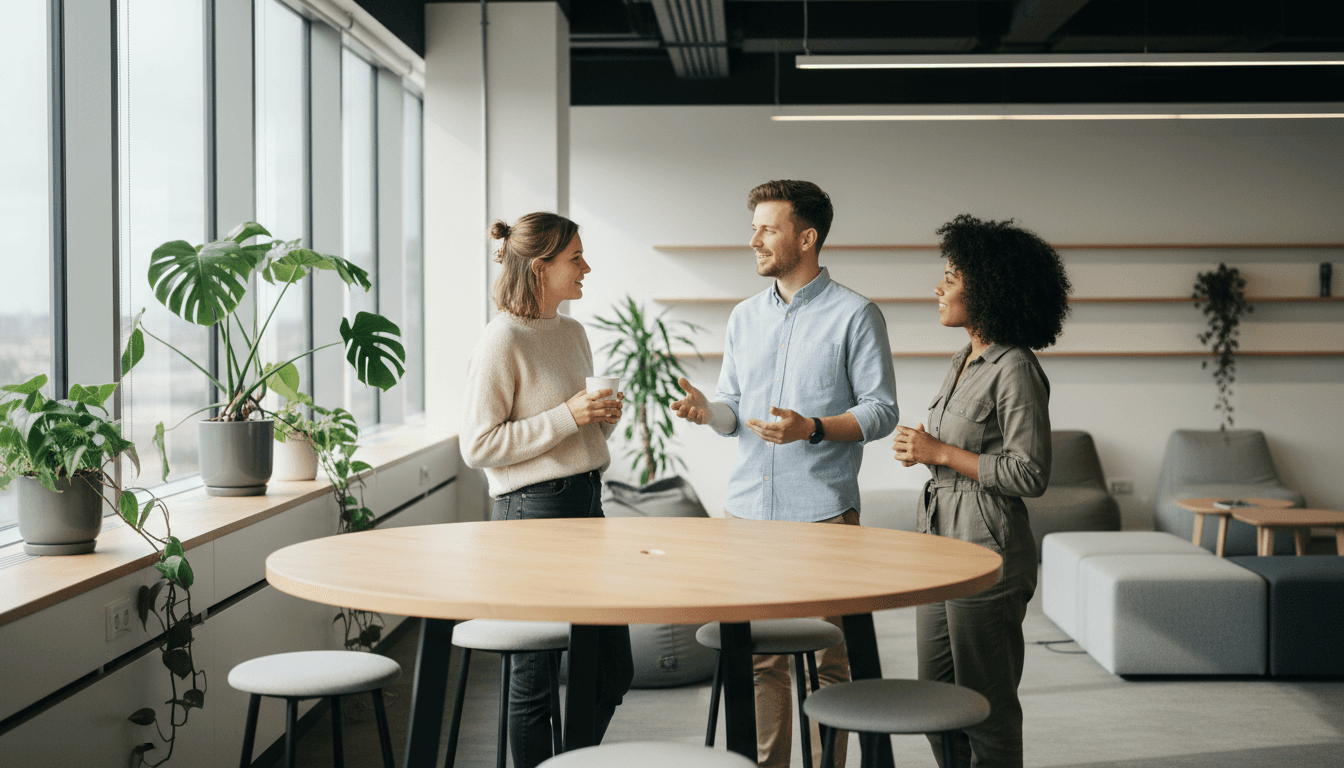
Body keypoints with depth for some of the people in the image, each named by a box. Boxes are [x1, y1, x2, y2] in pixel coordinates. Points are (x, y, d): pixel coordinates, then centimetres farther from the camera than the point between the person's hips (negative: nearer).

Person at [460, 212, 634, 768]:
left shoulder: (573, 333, 13)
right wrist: (567, 416, -19)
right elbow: (478, 446, -16)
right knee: (536, 677, 2)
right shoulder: (502, 341, -12)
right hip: (533, 511, -8)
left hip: (587, 501, 8)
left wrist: (605, 416, 2)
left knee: (613, 671, 12)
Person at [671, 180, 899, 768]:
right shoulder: (744, 317, 14)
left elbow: (881, 411, -5)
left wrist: (813, 428, -20)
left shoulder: (855, 315, -3)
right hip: (747, 509, 5)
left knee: (827, 662, 2)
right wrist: (705, 409, -7)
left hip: (822, 514, -5)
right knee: (756, 658, 8)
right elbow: (734, 410, 15)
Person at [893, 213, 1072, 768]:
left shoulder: (1015, 370, -15)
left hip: (987, 556, -9)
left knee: (986, 708, 2)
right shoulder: (965, 362, 13)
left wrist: (941, 453, -16)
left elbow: (1030, 474, -19)